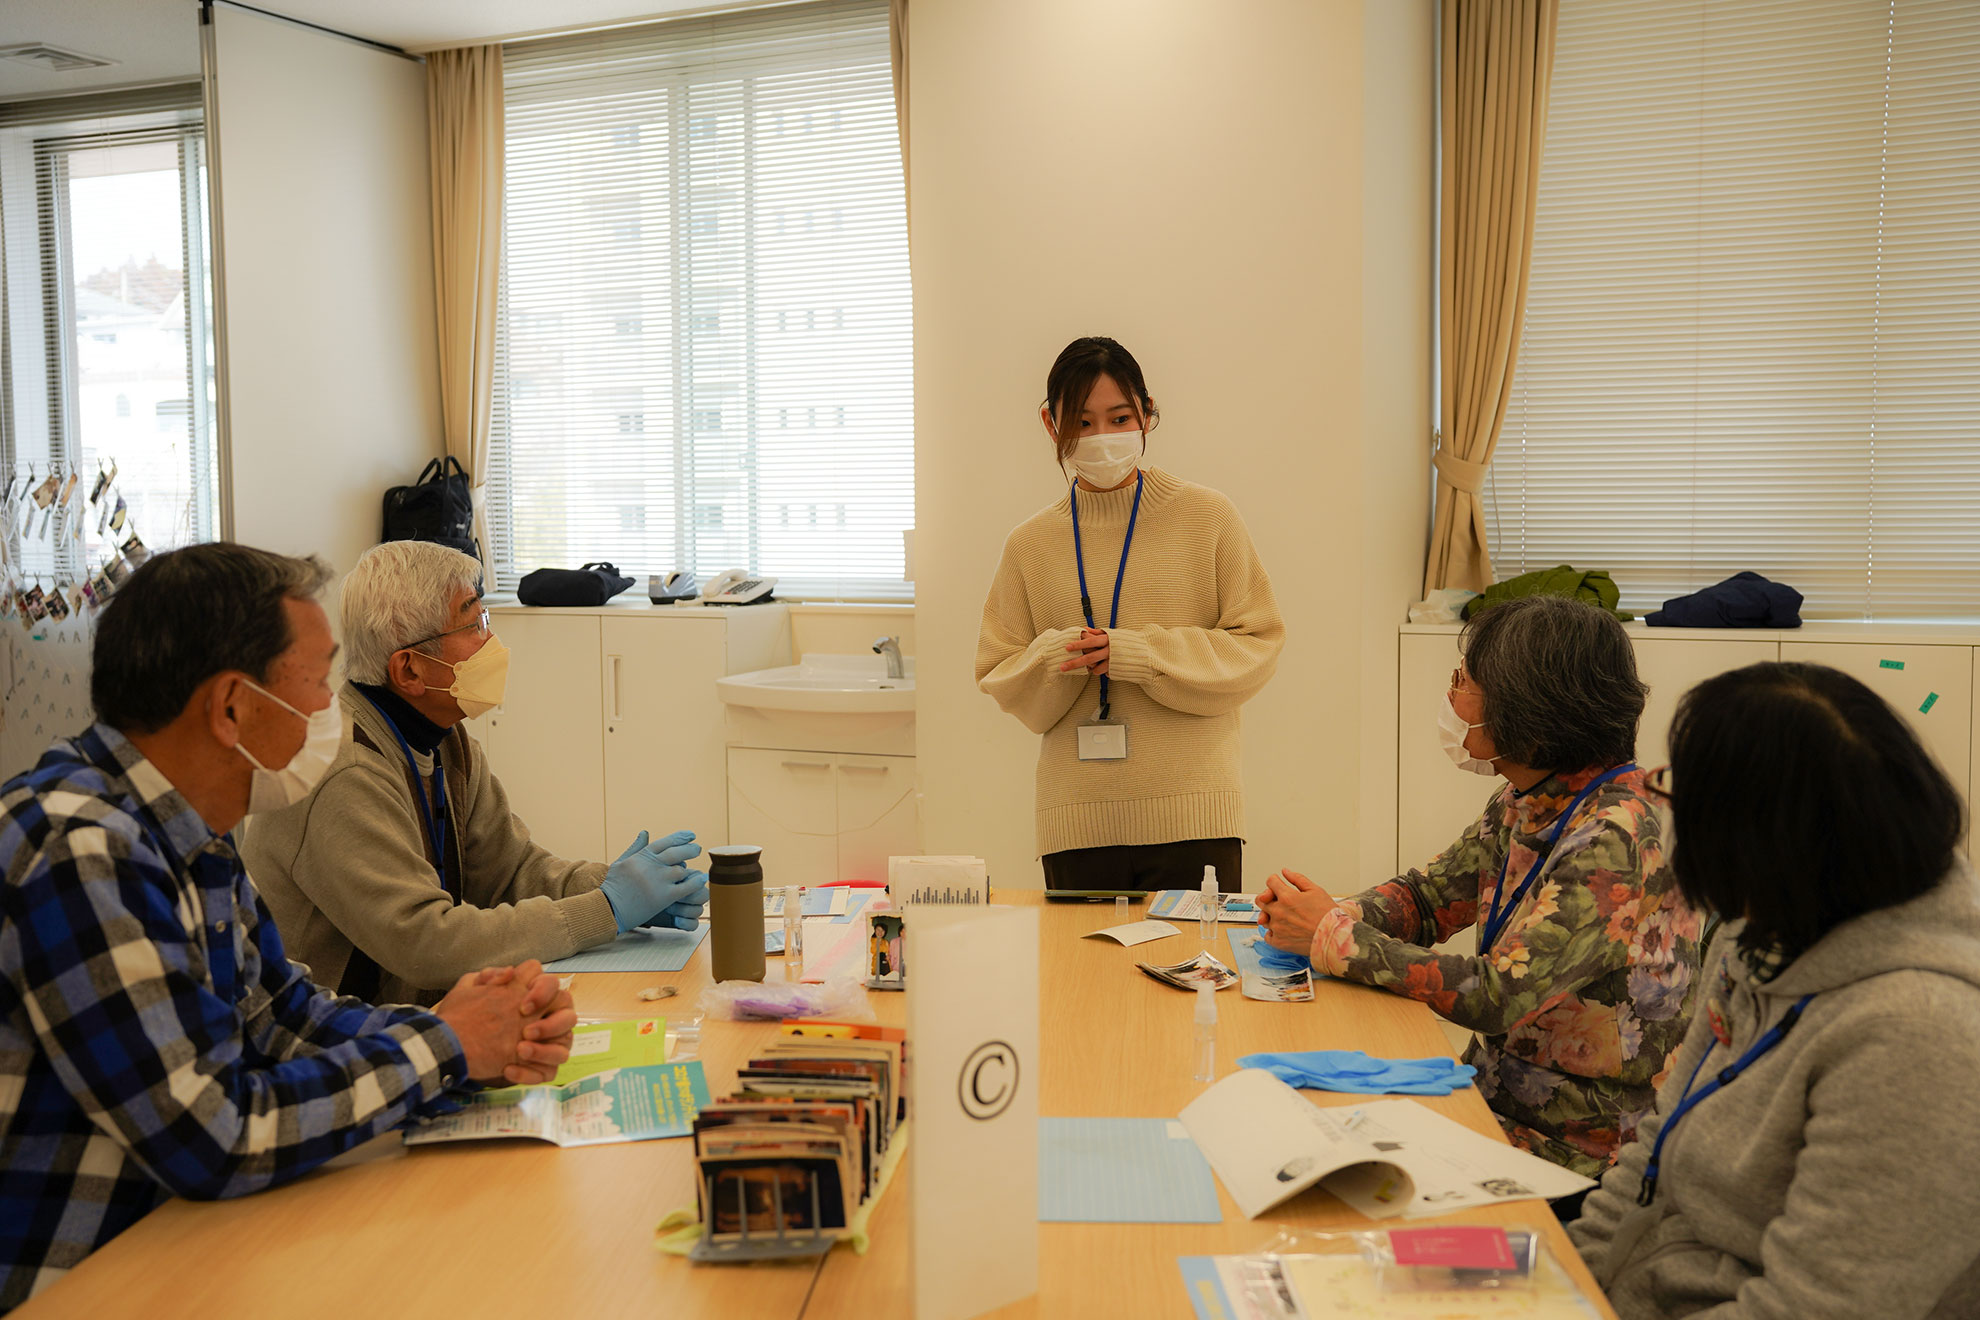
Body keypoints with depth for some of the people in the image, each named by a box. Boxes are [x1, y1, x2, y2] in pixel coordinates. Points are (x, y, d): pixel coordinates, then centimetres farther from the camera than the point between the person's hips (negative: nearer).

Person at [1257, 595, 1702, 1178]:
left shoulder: (1613, 842, -25)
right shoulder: (1526, 800, 2)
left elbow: (1495, 995, -28)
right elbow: (1432, 895, 11)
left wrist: (1333, 937, -21)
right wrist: (1329, 915, -10)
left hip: (1579, 1151, -7)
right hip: (1501, 1095, 7)